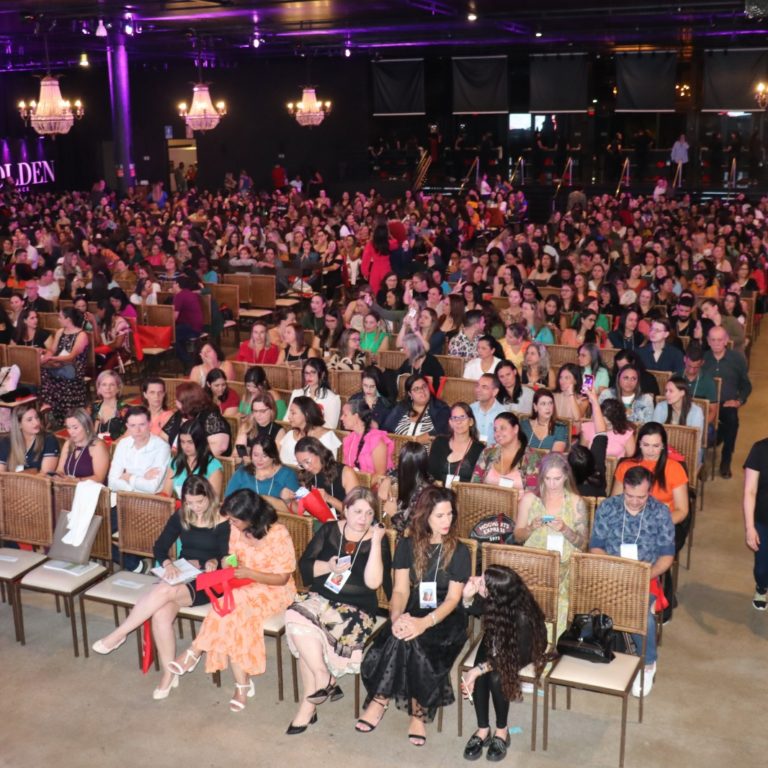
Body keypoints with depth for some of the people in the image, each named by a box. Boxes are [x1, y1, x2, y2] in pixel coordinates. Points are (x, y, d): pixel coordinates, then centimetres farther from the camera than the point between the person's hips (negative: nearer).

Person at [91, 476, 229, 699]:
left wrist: (215, 562, -27)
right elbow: (159, 547, 6)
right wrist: (167, 563, -14)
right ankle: (168, 674, -13)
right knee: (160, 614, -27)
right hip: (180, 576, 4)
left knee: (165, 590, -33)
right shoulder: (180, 517, 7)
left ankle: (119, 634, -16)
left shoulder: (222, 523, -6)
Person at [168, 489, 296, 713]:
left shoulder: (279, 535, -21)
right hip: (242, 587, 5)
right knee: (231, 615, -28)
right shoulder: (236, 529, -4)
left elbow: (282, 578, -15)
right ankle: (242, 684, -21)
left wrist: (249, 574, -24)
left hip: (273, 591, -5)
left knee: (231, 608, -31)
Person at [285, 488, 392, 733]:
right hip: (321, 598, 4)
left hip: (355, 608, -4)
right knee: (297, 616, -30)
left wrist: (376, 542, -18)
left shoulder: (377, 540, -2)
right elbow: (304, 566, 5)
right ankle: (325, 679, -17)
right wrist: (328, 567, -13)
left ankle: (309, 702, -12)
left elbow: (373, 582, -14)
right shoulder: (330, 530, 7)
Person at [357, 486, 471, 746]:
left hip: (447, 619, -2)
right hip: (413, 614, 2)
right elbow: (400, 590, 1)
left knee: (411, 641, -33)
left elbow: (452, 598, -9)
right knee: (403, 637, -33)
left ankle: (381, 700, -17)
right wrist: (396, 617, -22)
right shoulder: (407, 546, 6)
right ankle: (418, 712, -22)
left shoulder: (459, 551, -2)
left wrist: (425, 622, -27)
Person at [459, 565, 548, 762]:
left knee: (496, 677, -27)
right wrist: (467, 595, -27)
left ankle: (502, 730, -3)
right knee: (479, 675, -21)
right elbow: (473, 610, -4)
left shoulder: (522, 615, -40)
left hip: (521, 648, -4)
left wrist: (480, 668, -34)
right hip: (496, 640, 4)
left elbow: (515, 655, -29)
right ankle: (483, 729, -4)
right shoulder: (491, 600, -28)